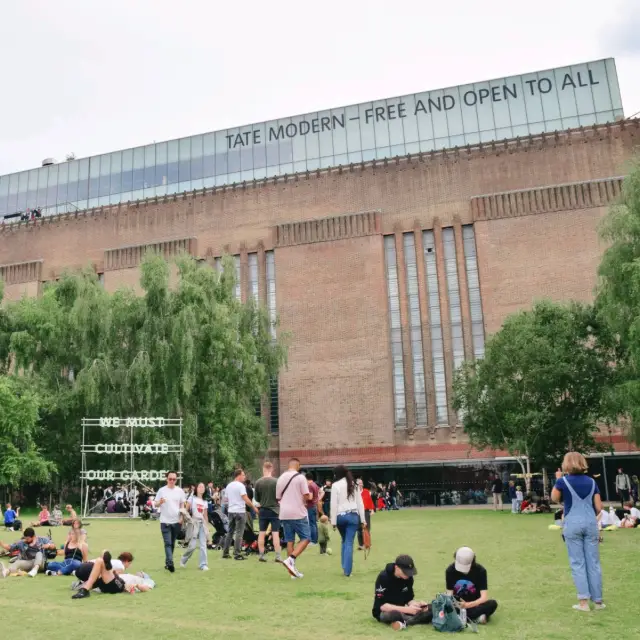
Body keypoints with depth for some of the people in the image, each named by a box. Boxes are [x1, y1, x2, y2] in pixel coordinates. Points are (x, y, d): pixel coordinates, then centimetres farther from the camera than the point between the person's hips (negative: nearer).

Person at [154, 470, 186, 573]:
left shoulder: (180, 491, 4)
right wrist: (160, 502, -21)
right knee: (168, 543, -10)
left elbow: (182, 504, 11)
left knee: (172, 543, 11)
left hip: (176, 521, 3)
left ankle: (167, 563, 21)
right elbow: (155, 504, 1)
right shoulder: (162, 490, -2)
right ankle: (170, 563, -17)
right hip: (165, 521, -3)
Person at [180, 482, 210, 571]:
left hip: (202, 523, 4)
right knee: (192, 545, -6)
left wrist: (207, 527, 11)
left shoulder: (205, 502, 14)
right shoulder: (192, 498, 2)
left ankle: (203, 564, 2)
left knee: (203, 545, -2)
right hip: (194, 522, -4)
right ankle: (183, 560, 18)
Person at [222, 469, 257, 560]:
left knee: (230, 532, 13)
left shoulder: (228, 486, 12)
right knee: (239, 533, -4)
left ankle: (225, 552, 15)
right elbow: (246, 500, -17)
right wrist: (254, 508, -9)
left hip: (231, 511, 7)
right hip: (240, 511, -7)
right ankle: (237, 554, -4)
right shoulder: (240, 486, -12)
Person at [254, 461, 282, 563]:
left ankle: (261, 555, 14)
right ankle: (278, 555, 0)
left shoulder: (258, 482, -6)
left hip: (263, 510, 2)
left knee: (262, 533, 11)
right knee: (275, 533, 1)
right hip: (274, 510, -2)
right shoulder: (276, 482, -12)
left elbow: (256, 499, 3)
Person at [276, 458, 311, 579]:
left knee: (289, 541, 10)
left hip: (284, 514, 6)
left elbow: (278, 497, 14)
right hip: (298, 513, -6)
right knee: (305, 538, 3)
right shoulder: (300, 477, -8)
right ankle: (290, 560, -15)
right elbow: (307, 496, -11)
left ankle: (292, 570, 11)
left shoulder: (281, 478, 9)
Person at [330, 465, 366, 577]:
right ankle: (347, 570, -7)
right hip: (353, 515, 2)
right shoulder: (353, 484, 10)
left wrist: (333, 521, -3)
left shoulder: (335, 485, -2)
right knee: (349, 543, -1)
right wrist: (363, 519, 13)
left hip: (341, 516, -1)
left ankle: (344, 567, 16)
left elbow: (334, 504, -5)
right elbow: (360, 503, 10)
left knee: (344, 541, 18)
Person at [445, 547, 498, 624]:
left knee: (492, 603, -31)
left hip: (474, 604, -1)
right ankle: (475, 618, -32)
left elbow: (484, 597, -21)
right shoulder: (450, 570, -10)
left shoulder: (480, 571, -15)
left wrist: (468, 605, -37)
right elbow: (449, 593, -8)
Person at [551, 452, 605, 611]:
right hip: (590, 523, 3)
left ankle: (583, 602, 1)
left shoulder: (563, 481, -7)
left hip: (572, 524, -3)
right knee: (593, 562, 9)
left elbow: (554, 499, 10)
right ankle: (598, 600, 16)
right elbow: (599, 507, 4)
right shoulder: (591, 481, 3)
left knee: (578, 563, 3)